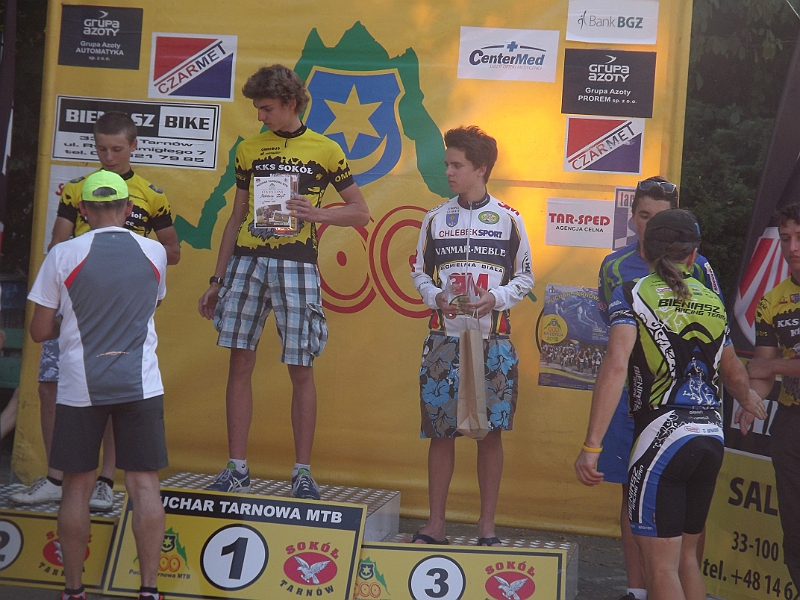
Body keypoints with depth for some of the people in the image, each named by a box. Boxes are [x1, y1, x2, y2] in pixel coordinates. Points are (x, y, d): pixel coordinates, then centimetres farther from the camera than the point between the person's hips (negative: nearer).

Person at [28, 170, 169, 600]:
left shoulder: (63, 255, -6)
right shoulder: (154, 253, 2)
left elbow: (39, 331, -1)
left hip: (80, 387, -1)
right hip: (140, 384, 1)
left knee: (76, 487, 8)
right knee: (144, 484, 2)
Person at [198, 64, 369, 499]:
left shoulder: (325, 150, 5)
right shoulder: (249, 150, 14)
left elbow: (360, 212, 7)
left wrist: (316, 213, -11)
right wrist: (216, 281, 14)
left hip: (296, 264, -3)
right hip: (247, 261, 3)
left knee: (301, 370, -1)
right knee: (240, 364, 1)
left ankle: (303, 472, 7)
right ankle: (236, 469, 8)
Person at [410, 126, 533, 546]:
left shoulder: (509, 220, 3)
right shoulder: (435, 219, 9)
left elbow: (525, 277, 6)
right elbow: (419, 272, 13)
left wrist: (495, 298, -12)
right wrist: (435, 297, -7)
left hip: (493, 340, -1)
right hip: (444, 338, 2)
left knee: (491, 431, 0)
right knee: (441, 432, 1)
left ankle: (487, 526, 8)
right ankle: (435, 524, 10)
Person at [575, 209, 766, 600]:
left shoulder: (632, 295, -2)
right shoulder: (712, 302, 14)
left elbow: (616, 365, -17)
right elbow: (735, 374, 29)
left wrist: (591, 447, -18)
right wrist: (749, 400, 53)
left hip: (662, 436, -5)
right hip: (711, 436, 5)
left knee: (661, 567, -2)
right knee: (686, 556, 18)